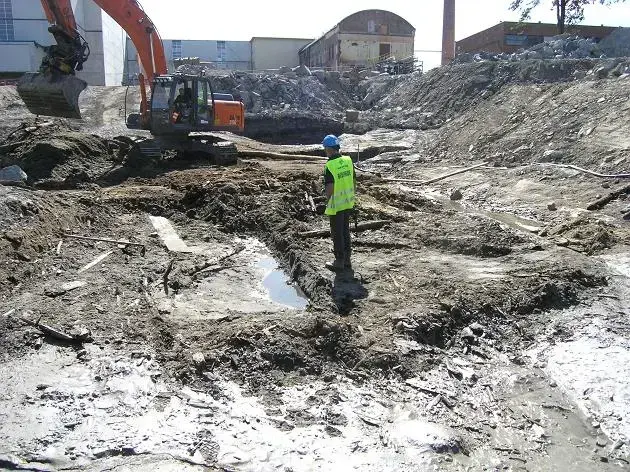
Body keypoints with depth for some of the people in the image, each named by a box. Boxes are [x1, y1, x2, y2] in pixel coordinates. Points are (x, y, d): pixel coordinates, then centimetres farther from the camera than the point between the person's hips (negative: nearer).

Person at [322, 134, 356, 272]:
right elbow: (354, 182, 6)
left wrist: (327, 204, -6)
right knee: (345, 231, 18)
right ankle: (347, 260, 26)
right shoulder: (348, 161, 0)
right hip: (348, 204, 7)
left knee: (337, 233, 5)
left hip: (336, 206, -7)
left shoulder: (329, 166, -20)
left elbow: (330, 189, -20)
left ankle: (339, 263, 15)